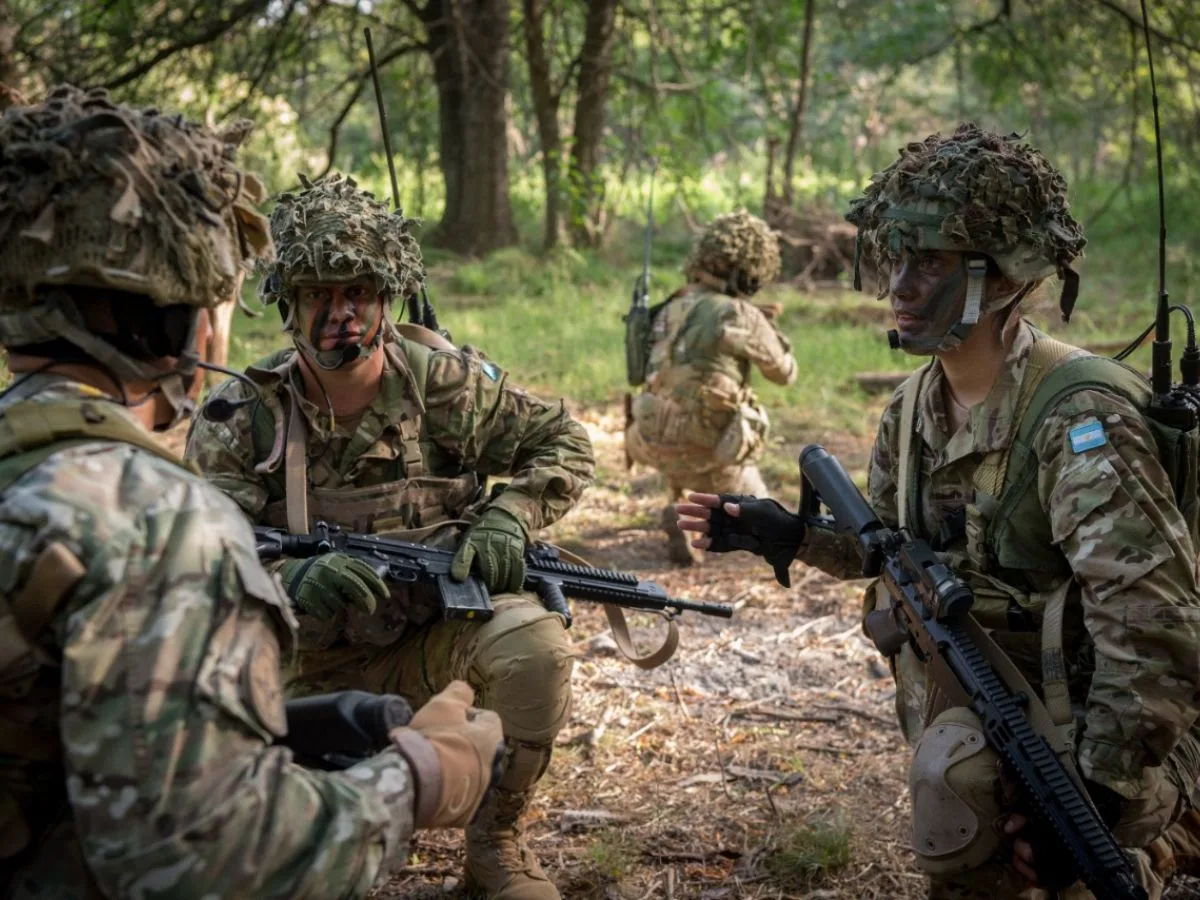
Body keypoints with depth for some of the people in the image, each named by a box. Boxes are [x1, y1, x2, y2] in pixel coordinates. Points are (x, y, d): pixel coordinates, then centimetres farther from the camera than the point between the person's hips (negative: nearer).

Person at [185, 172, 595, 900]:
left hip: (438, 624, 0)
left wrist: (509, 517, -18)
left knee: (536, 645, -30)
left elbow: (564, 444, 1)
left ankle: (498, 838, -6)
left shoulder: (445, 382, -9)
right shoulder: (241, 417, -10)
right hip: (313, 661, 0)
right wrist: (297, 579, -37)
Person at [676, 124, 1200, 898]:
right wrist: (786, 535, 1)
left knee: (958, 770, -28)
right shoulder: (914, 408, 0)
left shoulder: (1080, 417, -23)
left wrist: (1094, 791, -31)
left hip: (1089, 726, -7)